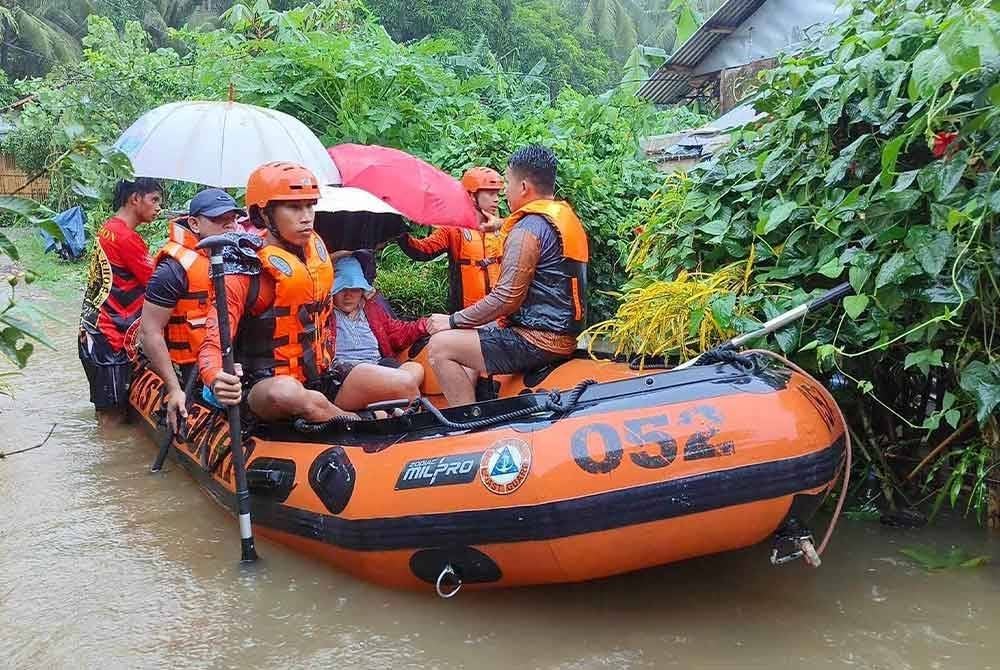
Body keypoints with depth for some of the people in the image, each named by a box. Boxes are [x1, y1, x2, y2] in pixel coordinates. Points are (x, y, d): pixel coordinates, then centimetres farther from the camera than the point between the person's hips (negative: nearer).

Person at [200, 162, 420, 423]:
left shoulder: (316, 247, 5)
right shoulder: (245, 272, -15)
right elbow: (213, 344, -22)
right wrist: (217, 380, -45)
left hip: (321, 374, 6)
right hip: (265, 385, -6)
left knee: (405, 385, -12)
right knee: (288, 393, -41)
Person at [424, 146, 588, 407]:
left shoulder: (528, 228, -16)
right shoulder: (568, 218, 14)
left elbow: (506, 299, -20)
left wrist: (453, 321, -11)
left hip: (538, 342, -11)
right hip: (565, 334, 11)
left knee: (440, 346, -8)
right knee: (467, 337, 27)